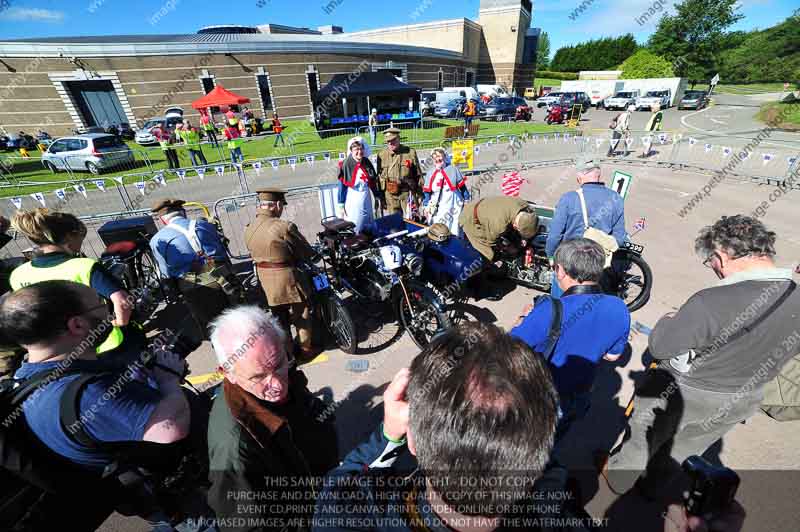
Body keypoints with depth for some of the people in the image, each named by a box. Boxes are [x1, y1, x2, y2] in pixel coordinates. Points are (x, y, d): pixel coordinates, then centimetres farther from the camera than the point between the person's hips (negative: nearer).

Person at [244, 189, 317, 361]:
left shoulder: (249, 229, -1)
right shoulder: (284, 227, -22)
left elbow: (255, 252, 10)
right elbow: (307, 253, -14)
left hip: (265, 279, 7)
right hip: (288, 278, -7)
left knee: (279, 316, 23)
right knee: (301, 314, 14)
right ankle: (304, 349, 27)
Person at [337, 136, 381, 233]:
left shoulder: (367, 163, 2)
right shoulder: (346, 164, -11)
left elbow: (373, 182, 11)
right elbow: (342, 185, -8)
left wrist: (378, 197, 13)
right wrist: (341, 204, -8)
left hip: (367, 200, 5)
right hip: (353, 201, -5)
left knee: (369, 228, 17)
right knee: (354, 230, 3)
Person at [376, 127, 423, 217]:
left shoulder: (410, 152, 1)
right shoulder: (381, 155, 5)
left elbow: (418, 175, 5)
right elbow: (379, 176, 11)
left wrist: (420, 194, 3)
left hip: (408, 193, -1)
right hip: (390, 195, 2)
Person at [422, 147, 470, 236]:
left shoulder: (453, 169, 2)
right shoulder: (430, 173, 9)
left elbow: (462, 187, 6)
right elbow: (427, 191, 10)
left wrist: (466, 200, 6)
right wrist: (426, 206, 4)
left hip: (453, 205, -2)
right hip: (437, 207, 2)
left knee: (454, 230, -1)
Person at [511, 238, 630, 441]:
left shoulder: (550, 311, -36)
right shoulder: (619, 310, -15)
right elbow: (612, 355, 2)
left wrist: (525, 317, -8)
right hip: (578, 404, 5)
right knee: (552, 441, 35)